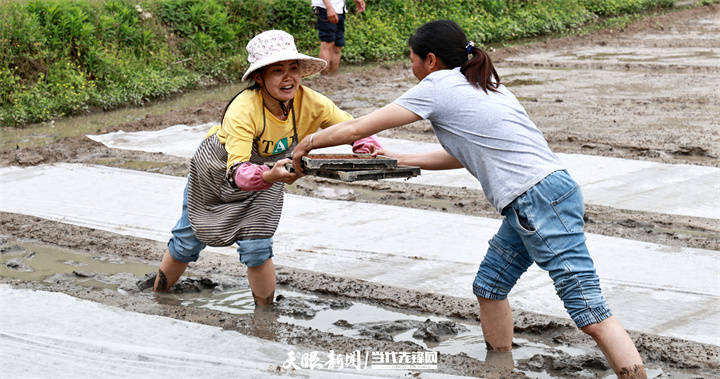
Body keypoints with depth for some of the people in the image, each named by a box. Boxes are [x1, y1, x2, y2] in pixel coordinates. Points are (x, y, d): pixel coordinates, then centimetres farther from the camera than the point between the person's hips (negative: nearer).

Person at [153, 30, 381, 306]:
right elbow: (237, 172, -50)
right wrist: (269, 176, -71)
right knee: (188, 240, 16)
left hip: (267, 173, 2)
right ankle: (157, 294, 43)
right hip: (214, 172, -2)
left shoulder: (310, 102, -30)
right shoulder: (243, 109, -42)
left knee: (256, 247, -12)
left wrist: (367, 149, -40)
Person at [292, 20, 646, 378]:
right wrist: (400, 160, 33)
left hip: (540, 200, -9)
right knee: (489, 286, 21)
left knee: (589, 312, -12)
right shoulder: (481, 85, 22)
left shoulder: (437, 87, -2)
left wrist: (306, 143, 18)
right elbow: (466, 156, 30)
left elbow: (358, 127, 3)